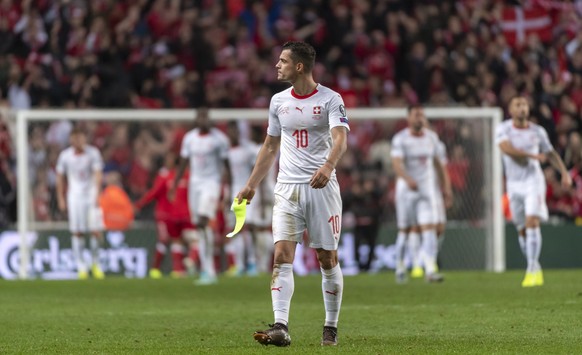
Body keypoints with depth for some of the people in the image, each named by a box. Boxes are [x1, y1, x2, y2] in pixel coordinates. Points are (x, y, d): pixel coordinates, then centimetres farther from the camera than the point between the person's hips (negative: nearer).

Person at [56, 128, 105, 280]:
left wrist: (97, 195, -23)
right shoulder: (64, 156, 1)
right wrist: (61, 199, 8)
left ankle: (95, 264, 12)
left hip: (91, 196, -1)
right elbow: (60, 177, 11)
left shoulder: (93, 153, -4)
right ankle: (81, 267, 3)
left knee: (96, 232, -7)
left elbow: (98, 175, -10)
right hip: (74, 197, 1)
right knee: (77, 233, -3)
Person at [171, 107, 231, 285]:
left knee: (203, 223, -19)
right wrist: (174, 187, 14)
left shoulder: (219, 139, -6)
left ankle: (207, 271, -16)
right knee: (199, 226, 3)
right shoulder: (189, 138, 8)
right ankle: (209, 272, 8)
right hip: (195, 183, 5)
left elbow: (226, 164, -2)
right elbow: (183, 164, 16)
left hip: (212, 182, -5)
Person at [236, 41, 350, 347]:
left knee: (328, 259, 1)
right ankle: (280, 328, -18)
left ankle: (331, 329, 14)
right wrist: (251, 185, 21)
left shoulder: (330, 100, -4)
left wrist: (328, 165, -39)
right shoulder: (278, 101, 11)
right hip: (287, 189, 4)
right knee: (282, 255, -11)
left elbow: (340, 138, -20)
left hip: (322, 187, -4)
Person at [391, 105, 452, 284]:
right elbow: (397, 163, -24)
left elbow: (437, 163, 18)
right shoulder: (400, 139, -10)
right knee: (404, 230, 6)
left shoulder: (432, 138, 6)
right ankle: (400, 267, 25)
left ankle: (430, 270, -17)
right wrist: (408, 179, -41)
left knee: (429, 228, -10)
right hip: (406, 188, -3)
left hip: (427, 189, 3)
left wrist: (446, 185, 17)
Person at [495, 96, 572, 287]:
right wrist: (531, 155, -28)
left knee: (532, 222, -18)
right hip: (514, 184, 1)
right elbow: (507, 149, -21)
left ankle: (532, 269, -20)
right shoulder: (503, 129, -3)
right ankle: (535, 268, 21)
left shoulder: (538, 131, 2)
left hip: (534, 180, -1)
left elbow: (551, 153, 14)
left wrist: (564, 172, 2)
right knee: (522, 229, 6)